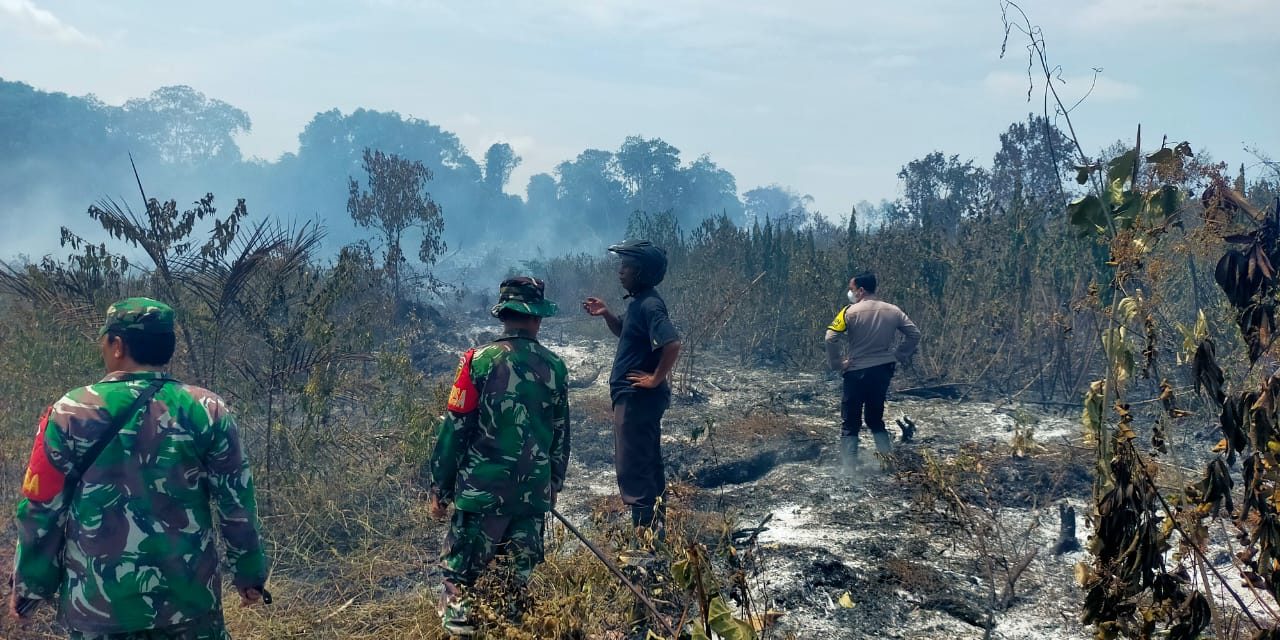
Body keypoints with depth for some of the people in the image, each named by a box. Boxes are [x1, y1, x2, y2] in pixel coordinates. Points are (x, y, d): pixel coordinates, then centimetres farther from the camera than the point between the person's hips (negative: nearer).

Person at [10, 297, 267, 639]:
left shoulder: (70, 413, -7)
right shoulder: (208, 410, -5)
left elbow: (41, 512, -2)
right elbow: (237, 504, 0)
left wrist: (28, 588, 10)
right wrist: (249, 573, 12)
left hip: (97, 607, 0)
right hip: (189, 600, 1)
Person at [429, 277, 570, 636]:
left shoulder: (480, 361, -9)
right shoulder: (555, 368, 2)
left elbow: (455, 430, -9)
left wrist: (439, 488, 0)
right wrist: (554, 484, 26)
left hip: (482, 489, -3)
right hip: (535, 492, 4)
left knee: (461, 576, 8)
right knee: (519, 580, 14)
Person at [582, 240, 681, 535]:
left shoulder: (649, 305, -19)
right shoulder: (638, 302, 11)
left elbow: (673, 344, -30)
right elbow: (625, 332, 28)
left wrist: (656, 378, -21)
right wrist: (606, 314, 10)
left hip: (638, 398, -11)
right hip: (634, 396, 11)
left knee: (632, 466, -6)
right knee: (647, 463, 18)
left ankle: (645, 530, 0)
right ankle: (654, 527, 29)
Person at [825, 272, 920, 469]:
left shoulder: (850, 312, -13)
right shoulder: (893, 311, 1)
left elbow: (831, 338, -20)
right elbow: (914, 334, 5)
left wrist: (837, 364, -9)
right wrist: (899, 356, 10)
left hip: (857, 372, -5)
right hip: (884, 371, 5)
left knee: (850, 422, 6)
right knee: (876, 417, 21)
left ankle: (849, 467, 3)